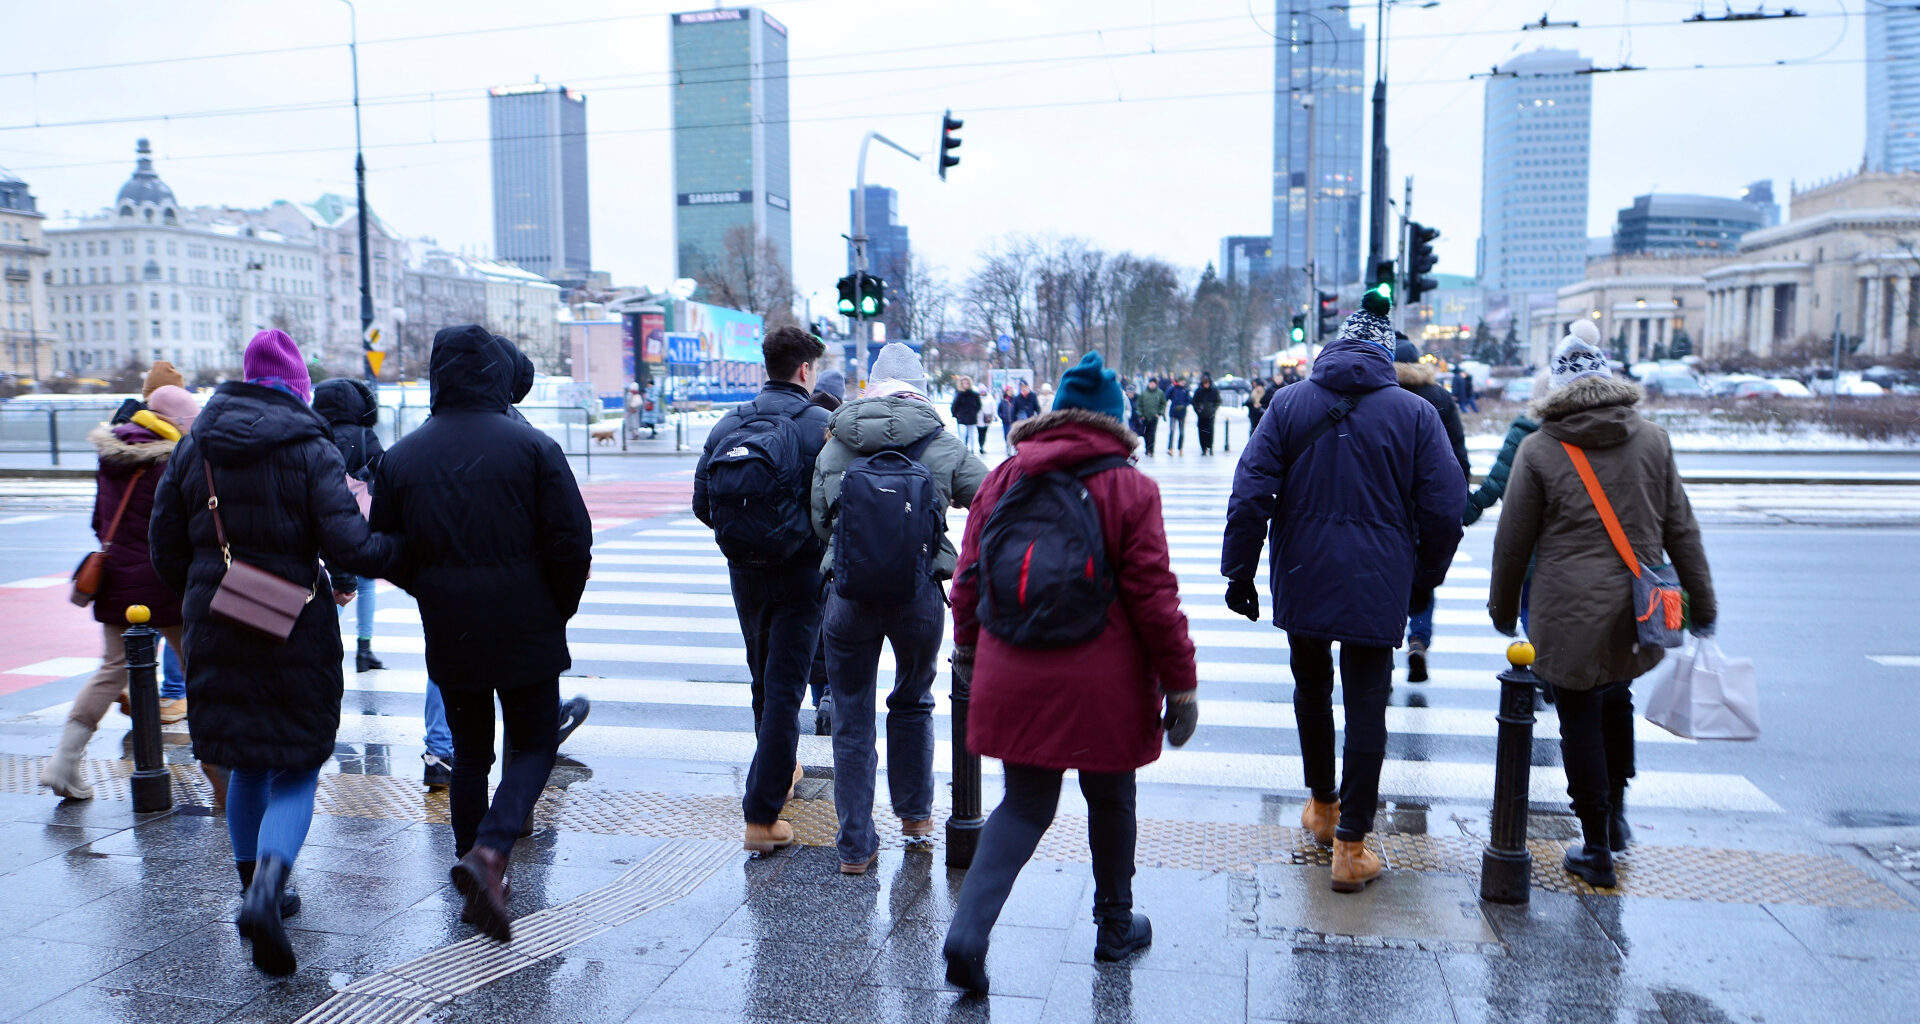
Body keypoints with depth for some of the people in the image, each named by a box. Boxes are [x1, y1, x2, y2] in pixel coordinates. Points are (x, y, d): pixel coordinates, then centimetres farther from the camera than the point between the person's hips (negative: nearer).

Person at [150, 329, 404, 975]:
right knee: (296, 770, 4)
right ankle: (267, 888, -18)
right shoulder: (312, 450, -10)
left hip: (215, 631, 4)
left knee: (246, 765, 20)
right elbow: (349, 547, -19)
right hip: (296, 632, -4)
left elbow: (166, 551, 9)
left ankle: (257, 891, 29)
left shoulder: (193, 449, 4)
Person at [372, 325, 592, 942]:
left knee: (469, 752, 18)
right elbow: (572, 542, -11)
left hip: (449, 637, 3)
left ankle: (476, 876, 22)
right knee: (534, 746, 10)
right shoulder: (534, 448, -8)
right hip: (527, 634, -3)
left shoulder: (400, 457, 2)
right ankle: (490, 851, -12)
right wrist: (558, 612, 4)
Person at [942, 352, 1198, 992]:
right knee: (1110, 801, 17)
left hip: (1013, 676, 3)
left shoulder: (1002, 478, 3)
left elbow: (969, 574, 7)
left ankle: (969, 929, -5)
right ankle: (1115, 927, 34)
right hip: (1103, 683, -2)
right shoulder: (1130, 488, -7)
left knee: (1024, 803, 12)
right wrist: (1179, 682, -2)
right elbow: (1152, 593, -9)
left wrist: (967, 646, 22)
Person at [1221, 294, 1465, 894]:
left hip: (1302, 580, 2)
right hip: (1377, 587, -1)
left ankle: (1322, 805, 36)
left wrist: (1239, 571, 1)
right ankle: (1351, 846, 5)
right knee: (1366, 707, 4)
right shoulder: (1415, 413, -2)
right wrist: (1424, 579, 12)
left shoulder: (1289, 404, -1)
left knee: (1312, 690, 21)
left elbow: (1250, 495, -5)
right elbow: (1444, 508, -1)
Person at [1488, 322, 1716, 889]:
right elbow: (1681, 528, 8)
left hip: (1569, 617, -4)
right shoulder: (1652, 439, 3)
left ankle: (1597, 849, 13)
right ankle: (1615, 811, 35)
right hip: (1636, 614, 4)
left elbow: (1513, 540, -2)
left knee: (1580, 722, 5)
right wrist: (1702, 603, 17)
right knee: (1616, 699, 25)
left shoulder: (1539, 449, -6)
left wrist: (1503, 608, 11)